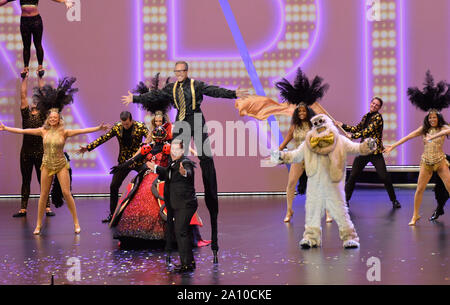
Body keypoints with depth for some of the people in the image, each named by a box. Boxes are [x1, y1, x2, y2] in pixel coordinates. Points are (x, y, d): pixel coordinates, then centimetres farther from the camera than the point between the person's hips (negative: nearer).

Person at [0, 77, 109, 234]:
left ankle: (76, 223, 3)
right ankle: (38, 225, 13)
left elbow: (81, 131, -16)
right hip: (47, 165, 2)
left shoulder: (64, 132, -6)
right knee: (43, 195, 5)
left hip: (61, 165, -2)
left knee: (67, 193, -6)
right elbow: (23, 131, 1)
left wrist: (98, 128, -27)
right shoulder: (43, 131, 0)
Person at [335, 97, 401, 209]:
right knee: (353, 176, 2)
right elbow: (357, 128, 22)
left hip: (375, 151, -6)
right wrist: (343, 126, 16)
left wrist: (352, 136, -20)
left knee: (384, 177, -6)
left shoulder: (378, 117, -8)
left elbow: (368, 131, -18)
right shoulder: (366, 116, 13)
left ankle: (394, 200, 8)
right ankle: (345, 200, 11)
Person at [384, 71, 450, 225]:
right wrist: (393, 146, 3)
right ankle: (415, 215, 15)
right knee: (419, 189, 1)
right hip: (426, 162, 2)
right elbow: (407, 137, 4)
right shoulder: (424, 129, 4)